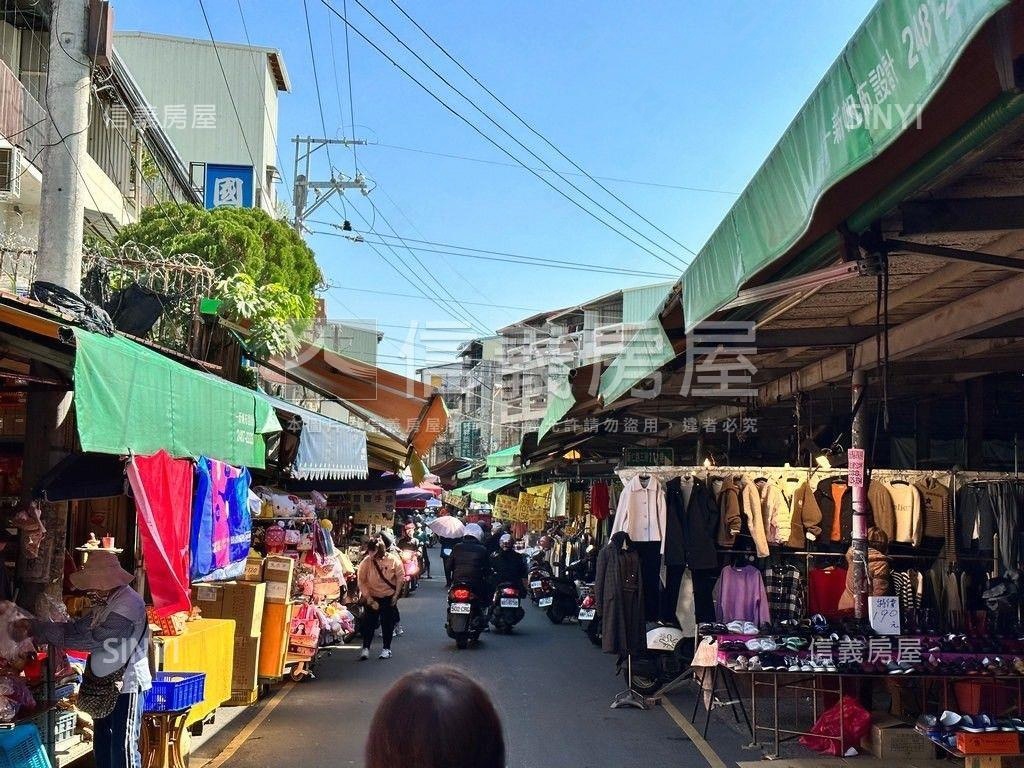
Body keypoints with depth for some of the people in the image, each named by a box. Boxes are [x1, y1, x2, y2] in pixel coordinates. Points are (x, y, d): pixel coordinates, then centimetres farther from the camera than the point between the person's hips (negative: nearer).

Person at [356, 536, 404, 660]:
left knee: (387, 622, 6)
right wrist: (368, 598, -14)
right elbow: (361, 581, -11)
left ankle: (387, 648, 19)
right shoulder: (366, 561, -18)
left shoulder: (393, 560, -18)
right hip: (372, 597, 0)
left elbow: (400, 577, -7)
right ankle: (365, 648, 8)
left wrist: (396, 595, -6)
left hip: (389, 597, 0)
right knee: (369, 622, -1)